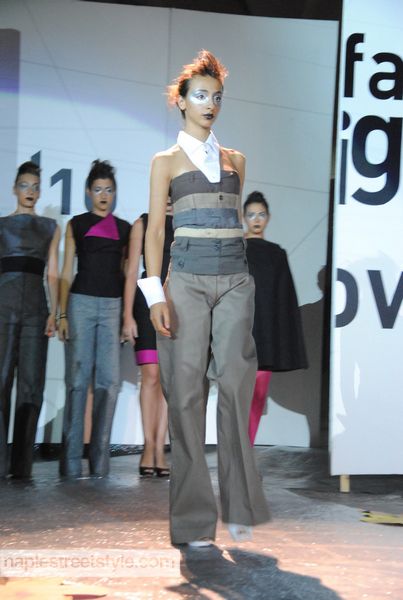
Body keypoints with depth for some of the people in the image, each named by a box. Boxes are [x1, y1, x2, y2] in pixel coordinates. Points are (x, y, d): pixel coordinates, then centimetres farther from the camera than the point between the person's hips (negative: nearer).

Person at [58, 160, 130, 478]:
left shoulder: (124, 228, 14)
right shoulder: (76, 224, 10)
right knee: (78, 379, -5)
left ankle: (100, 458, -1)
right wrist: (62, 314, -2)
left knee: (109, 381, -6)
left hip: (113, 305, 1)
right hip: (81, 302, -1)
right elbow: (66, 272, 7)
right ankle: (71, 458, -2)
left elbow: (125, 272, 13)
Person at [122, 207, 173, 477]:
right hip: (149, 302, -2)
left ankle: (160, 450, 2)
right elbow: (132, 272, 4)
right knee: (151, 377, -8)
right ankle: (149, 445, 1)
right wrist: (128, 315, -5)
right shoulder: (144, 223, 8)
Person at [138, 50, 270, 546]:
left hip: (235, 282, 3)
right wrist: (155, 294, -7)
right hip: (187, 280, -2)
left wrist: (241, 273, 11)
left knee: (236, 384, -6)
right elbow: (154, 230, 2)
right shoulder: (166, 161, 8)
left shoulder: (234, 160, 18)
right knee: (187, 389, -5)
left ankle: (240, 506, 2)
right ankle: (193, 518, 1)